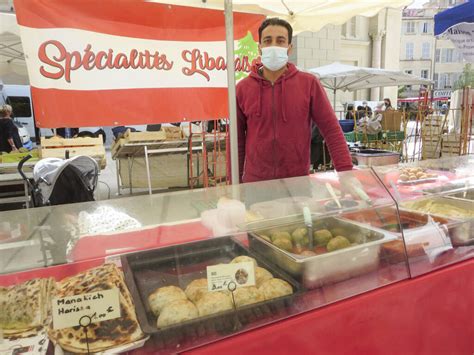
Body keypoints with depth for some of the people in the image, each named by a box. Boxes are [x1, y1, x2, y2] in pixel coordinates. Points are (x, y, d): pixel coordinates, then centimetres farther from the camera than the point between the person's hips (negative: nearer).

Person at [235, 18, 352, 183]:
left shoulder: (309, 84, -3)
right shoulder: (242, 89, 0)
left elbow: (331, 130, -4)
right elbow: (237, 140, 3)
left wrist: (346, 171, -12)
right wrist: (235, 182, 4)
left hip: (298, 180, 0)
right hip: (255, 181, 1)